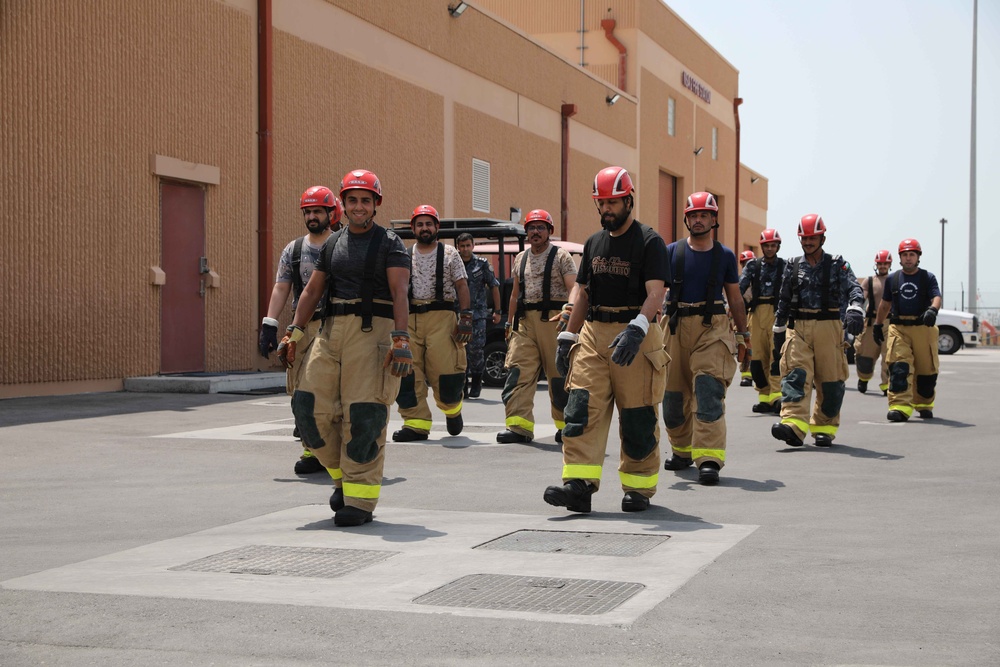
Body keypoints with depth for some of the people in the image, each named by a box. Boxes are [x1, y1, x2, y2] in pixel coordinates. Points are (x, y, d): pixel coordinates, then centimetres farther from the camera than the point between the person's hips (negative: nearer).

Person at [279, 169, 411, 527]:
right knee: (310, 406, -4)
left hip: (372, 332, -5)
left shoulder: (390, 243, 2)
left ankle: (360, 499, -2)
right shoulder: (333, 243, 18)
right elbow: (312, 289, 20)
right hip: (331, 331, 5)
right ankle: (343, 475, 16)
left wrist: (400, 340, -21)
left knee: (364, 416, -9)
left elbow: (399, 293, -9)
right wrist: (293, 334, 11)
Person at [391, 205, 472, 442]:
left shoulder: (449, 254, 9)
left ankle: (452, 409, 19)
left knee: (444, 369, -10)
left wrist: (465, 316, -5)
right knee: (408, 373, -5)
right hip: (409, 318, 3)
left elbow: (462, 286, 5)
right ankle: (416, 422, -1)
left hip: (441, 316, -3)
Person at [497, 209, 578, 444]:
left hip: (552, 320, -4)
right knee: (518, 371, -7)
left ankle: (565, 426, 13)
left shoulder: (561, 257, 2)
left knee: (559, 375, 0)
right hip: (525, 321, 5)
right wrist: (509, 322, 22)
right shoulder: (520, 259, 18)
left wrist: (568, 308, -28)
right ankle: (519, 426, -9)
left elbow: (573, 287, -9)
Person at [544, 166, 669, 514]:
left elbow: (655, 293, -15)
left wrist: (636, 329, -31)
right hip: (593, 333, 5)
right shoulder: (594, 242, 16)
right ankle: (579, 485, -13)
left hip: (635, 339, -5)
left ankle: (638, 489, 13)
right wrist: (567, 337, 14)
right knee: (582, 410, -8)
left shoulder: (649, 241, -4)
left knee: (638, 418, 1)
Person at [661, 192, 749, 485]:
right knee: (674, 394, 9)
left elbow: (735, 298, 14)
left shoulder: (725, 255, 7)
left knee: (709, 390, -15)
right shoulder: (672, 252, 5)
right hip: (677, 326, 2)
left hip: (713, 329, -1)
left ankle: (709, 459, -20)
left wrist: (744, 335, 14)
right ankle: (682, 450, 28)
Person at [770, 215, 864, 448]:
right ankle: (793, 424, -27)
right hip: (798, 327, 1)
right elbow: (783, 302, 19)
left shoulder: (837, 264, 6)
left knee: (830, 380, 1)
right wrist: (778, 335, 17)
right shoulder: (792, 266, 14)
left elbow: (853, 288, -8)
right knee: (795, 374, -15)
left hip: (828, 327, -1)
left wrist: (855, 310, -30)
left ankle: (824, 427, 13)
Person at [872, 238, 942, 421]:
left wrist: (932, 310, -31)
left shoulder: (928, 277, 6)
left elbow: (936, 297, -10)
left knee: (926, 368, 6)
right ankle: (900, 407, -22)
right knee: (899, 367, -15)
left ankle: (924, 405, 25)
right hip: (898, 328, 1)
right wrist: (877, 325, 22)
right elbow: (885, 304, 22)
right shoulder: (892, 279, 13)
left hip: (923, 328, 0)